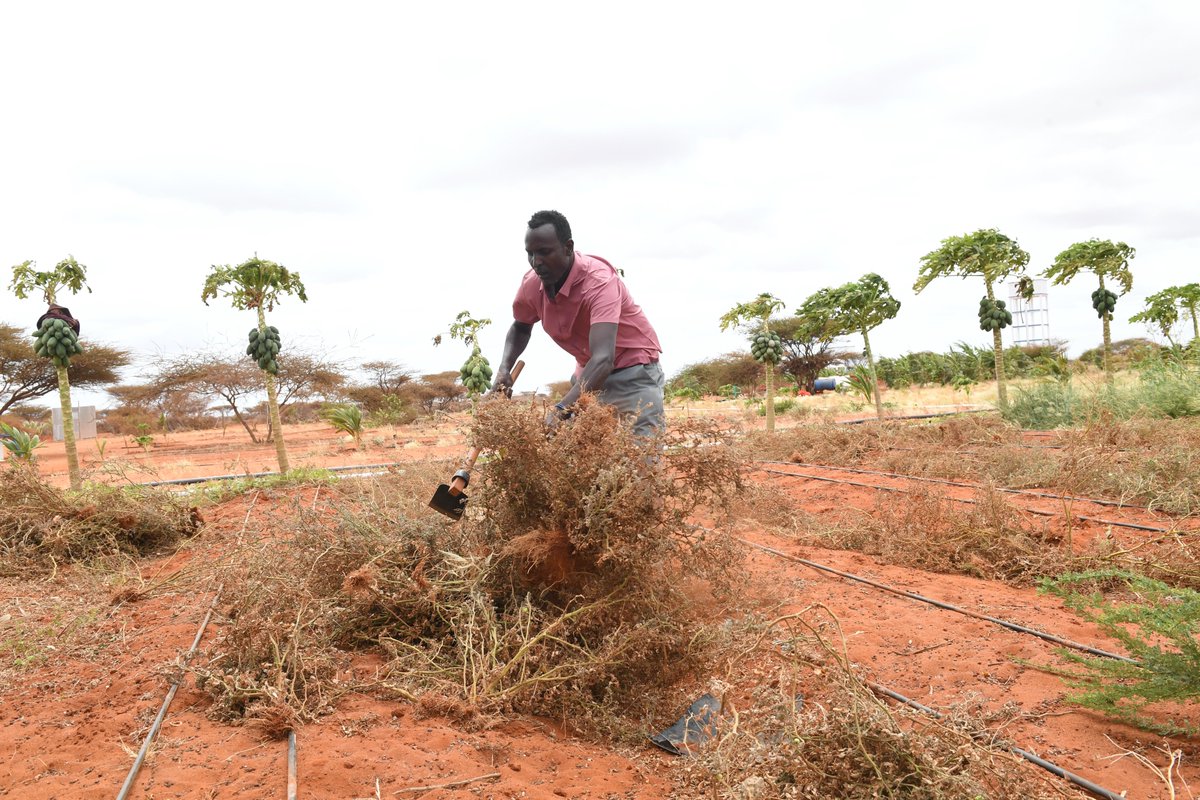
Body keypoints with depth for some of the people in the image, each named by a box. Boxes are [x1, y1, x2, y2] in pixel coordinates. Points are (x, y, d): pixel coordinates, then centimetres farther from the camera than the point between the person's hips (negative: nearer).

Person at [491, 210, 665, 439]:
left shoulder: (599, 281, -31)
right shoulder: (530, 284, -11)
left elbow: (603, 359, -42)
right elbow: (520, 328, 12)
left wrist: (561, 410, -54)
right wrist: (504, 368, -8)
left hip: (633, 370, -6)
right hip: (588, 373, 6)